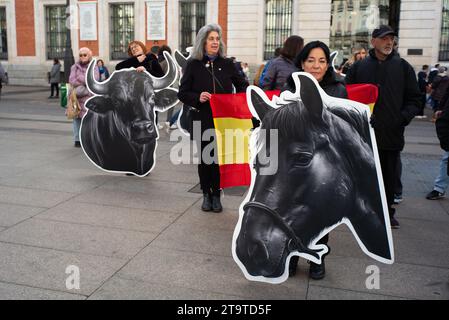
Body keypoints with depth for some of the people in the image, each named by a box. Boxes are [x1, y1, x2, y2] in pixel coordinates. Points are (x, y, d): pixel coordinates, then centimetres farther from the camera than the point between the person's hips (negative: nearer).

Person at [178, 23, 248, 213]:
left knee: (220, 158, 1)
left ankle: (216, 195, 17)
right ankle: (206, 194, 24)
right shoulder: (193, 65, 2)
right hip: (202, 120, -1)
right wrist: (198, 98, -17)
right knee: (204, 158, 8)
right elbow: (182, 93, 2)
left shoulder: (227, 64, 7)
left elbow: (242, 85, 17)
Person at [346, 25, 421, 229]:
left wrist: (404, 117, -7)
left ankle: (387, 211, 25)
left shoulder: (403, 67, 6)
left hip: (392, 134, 1)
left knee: (389, 176, 10)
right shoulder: (359, 67, 5)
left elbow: (414, 99, 7)